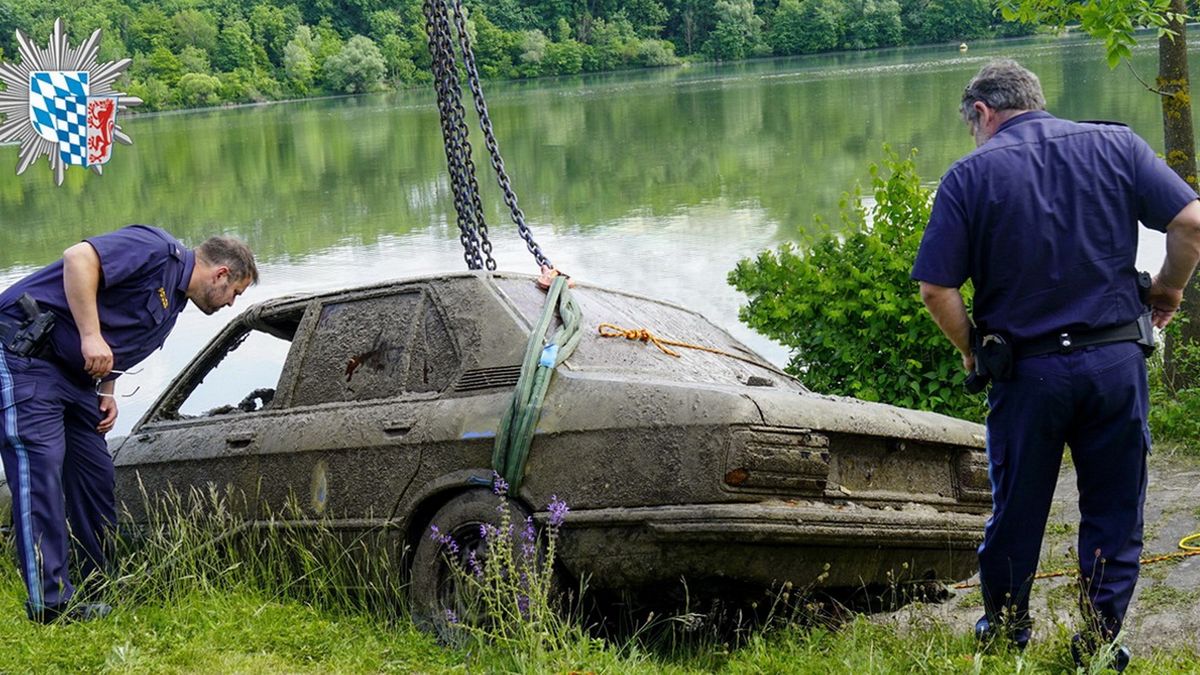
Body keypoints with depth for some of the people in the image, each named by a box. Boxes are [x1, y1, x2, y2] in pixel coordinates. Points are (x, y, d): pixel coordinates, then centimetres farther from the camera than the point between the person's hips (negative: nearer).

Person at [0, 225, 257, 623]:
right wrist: (91, 337, -24)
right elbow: (79, 258, -23)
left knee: (96, 473, 10)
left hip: (73, 373, 11)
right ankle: (50, 603, -14)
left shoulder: (171, 306, 19)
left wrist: (107, 391, 7)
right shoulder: (159, 251, -12)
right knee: (40, 465, -13)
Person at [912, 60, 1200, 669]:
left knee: (1016, 510, 15)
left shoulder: (970, 175, -5)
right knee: (1114, 512, 12)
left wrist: (969, 349, 6)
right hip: (1116, 362, 1)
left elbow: (936, 288, -10)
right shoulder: (1115, 145, 2)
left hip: (1025, 372, -1)